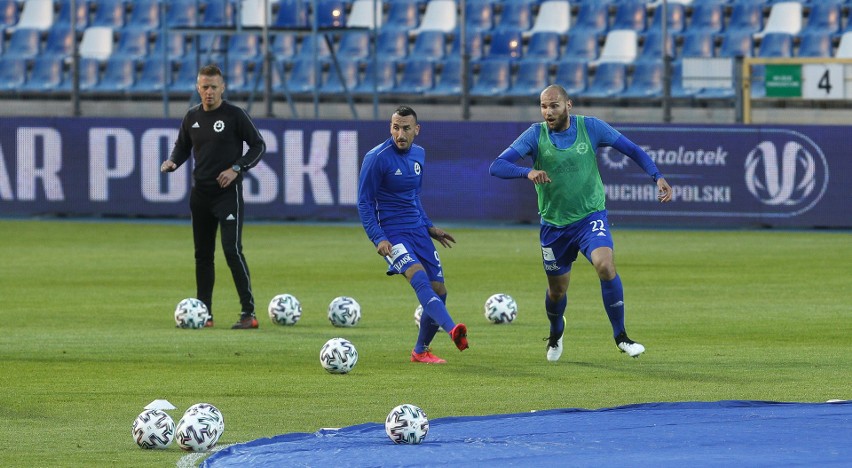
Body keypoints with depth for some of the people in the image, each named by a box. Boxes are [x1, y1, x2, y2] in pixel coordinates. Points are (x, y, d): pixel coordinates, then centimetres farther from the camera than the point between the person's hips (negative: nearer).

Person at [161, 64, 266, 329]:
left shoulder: (235, 115, -7)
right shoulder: (192, 117, 8)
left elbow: (258, 145, -3)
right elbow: (183, 146, 20)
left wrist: (237, 169, -15)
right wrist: (173, 162, -2)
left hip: (228, 193, -6)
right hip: (200, 193, 6)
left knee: (232, 250, -15)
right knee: (202, 254, 9)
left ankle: (249, 312, -12)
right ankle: (204, 313, 18)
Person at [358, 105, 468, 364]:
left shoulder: (419, 154, 10)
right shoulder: (376, 158, -11)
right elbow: (364, 203, -10)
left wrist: (430, 227, 21)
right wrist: (378, 239, -19)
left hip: (418, 231, 7)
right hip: (392, 234, -7)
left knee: (438, 290, 5)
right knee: (419, 276, -29)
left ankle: (421, 351, 24)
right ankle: (453, 330, -49)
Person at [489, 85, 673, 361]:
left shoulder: (591, 128, -8)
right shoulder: (536, 135, -9)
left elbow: (632, 150, 2)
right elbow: (497, 167, -17)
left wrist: (657, 177, -11)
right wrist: (528, 172, -36)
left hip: (591, 216, -1)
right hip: (554, 224, 1)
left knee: (606, 266, -28)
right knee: (557, 290, 12)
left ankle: (621, 336, -15)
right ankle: (556, 333, 47)